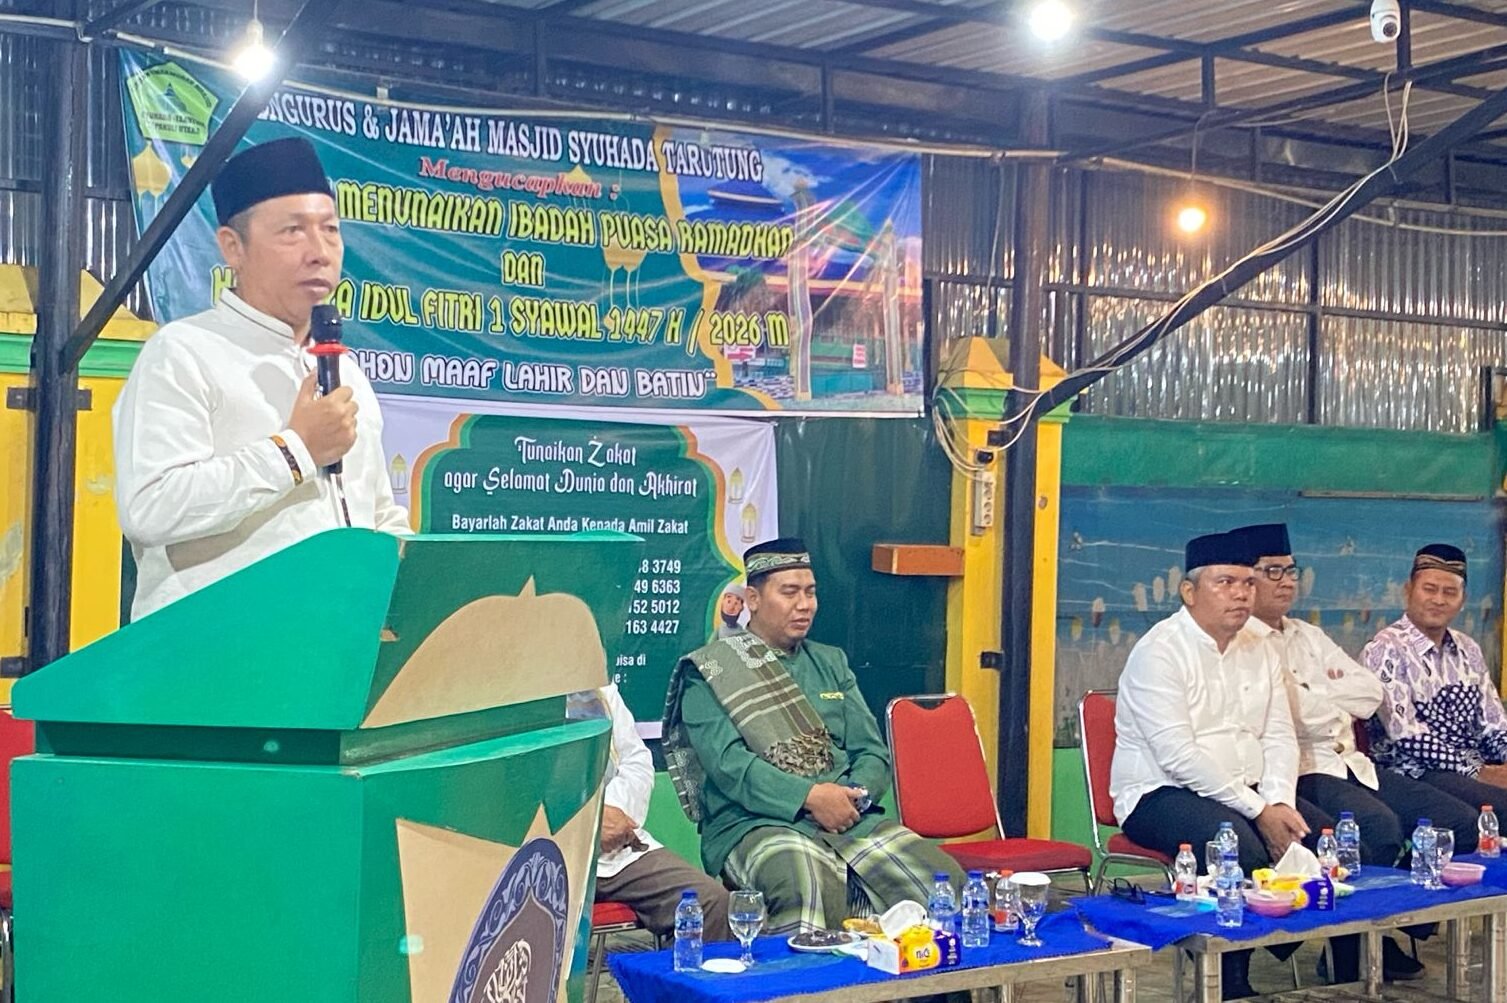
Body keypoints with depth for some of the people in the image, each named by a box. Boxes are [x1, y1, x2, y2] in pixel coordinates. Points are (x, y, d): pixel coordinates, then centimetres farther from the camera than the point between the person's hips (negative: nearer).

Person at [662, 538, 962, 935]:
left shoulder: (831, 663, 22)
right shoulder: (708, 673, 4)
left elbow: (872, 753, 16)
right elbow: (728, 764, -9)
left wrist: (854, 794, -7)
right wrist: (809, 795, -21)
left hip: (848, 817, 5)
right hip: (755, 823, -5)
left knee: (947, 883, -20)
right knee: (808, 884, -39)